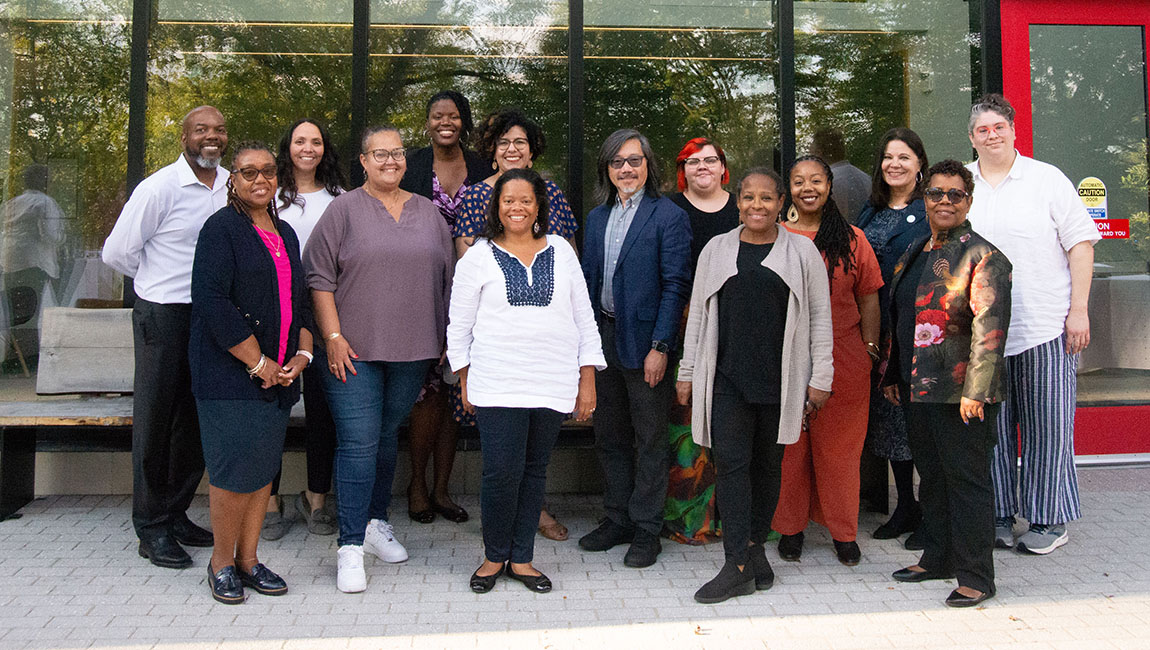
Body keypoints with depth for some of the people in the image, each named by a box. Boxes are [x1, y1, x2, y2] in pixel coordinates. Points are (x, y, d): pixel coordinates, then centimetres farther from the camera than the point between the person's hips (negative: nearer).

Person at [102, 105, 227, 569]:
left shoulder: (232, 186, 5)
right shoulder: (160, 187, -9)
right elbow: (117, 252, -5)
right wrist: (165, 279, 7)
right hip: (163, 316, -5)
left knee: (197, 417, 11)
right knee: (155, 419, 3)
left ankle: (176, 514, 25)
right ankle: (151, 528, 13)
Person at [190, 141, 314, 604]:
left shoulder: (285, 234, 17)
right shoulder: (221, 228, -5)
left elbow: (299, 300, 20)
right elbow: (211, 300, -16)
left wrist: (302, 353, 4)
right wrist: (257, 362, -16)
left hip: (278, 375, 7)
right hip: (230, 374, -7)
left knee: (264, 468, 10)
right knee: (236, 470, -4)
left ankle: (248, 558, 21)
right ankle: (221, 562, 14)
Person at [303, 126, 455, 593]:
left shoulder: (428, 212, 12)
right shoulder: (344, 209, 1)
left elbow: (447, 279, 15)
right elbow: (319, 277, -3)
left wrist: (445, 339, 10)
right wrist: (333, 336, -11)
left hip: (412, 350, 4)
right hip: (354, 350, -3)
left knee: (388, 436, 14)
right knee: (358, 443, -6)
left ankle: (377, 522, 30)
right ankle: (351, 546, 1)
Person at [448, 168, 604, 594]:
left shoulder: (561, 251, 10)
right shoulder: (479, 257, 5)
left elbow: (584, 317, 11)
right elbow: (459, 325, 7)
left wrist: (588, 379, 7)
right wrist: (465, 381, 4)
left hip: (553, 383, 2)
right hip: (497, 385, -2)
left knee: (535, 471, 8)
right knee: (502, 471, -7)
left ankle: (521, 558, 22)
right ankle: (494, 556, 15)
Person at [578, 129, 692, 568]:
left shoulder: (668, 216, -6)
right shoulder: (597, 218, 12)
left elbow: (675, 285, -11)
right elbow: (587, 281, 14)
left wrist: (660, 346, -17)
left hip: (644, 341, -6)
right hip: (602, 337, 6)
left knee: (650, 440, 5)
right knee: (609, 437, 14)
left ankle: (646, 531, 17)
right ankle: (618, 520, 28)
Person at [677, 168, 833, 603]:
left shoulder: (802, 252, 5)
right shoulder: (716, 250, 9)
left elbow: (820, 318, 6)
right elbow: (697, 314, 12)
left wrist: (820, 377, 1)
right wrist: (687, 372, 10)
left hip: (780, 380, 0)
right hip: (727, 378, 1)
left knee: (768, 465, 9)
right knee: (731, 464, -6)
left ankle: (755, 547, 25)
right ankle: (737, 566, -3)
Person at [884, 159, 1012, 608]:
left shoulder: (982, 256, -10)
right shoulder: (914, 253, 14)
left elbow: (989, 328, -17)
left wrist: (974, 391, -22)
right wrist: (892, 375, 18)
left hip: (961, 392, -8)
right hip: (917, 387, 8)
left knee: (967, 481, 1)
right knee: (931, 477, 17)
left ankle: (975, 578, 13)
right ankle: (937, 559, 32)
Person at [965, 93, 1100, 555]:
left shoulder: (1047, 179, 4)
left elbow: (1080, 243, 1)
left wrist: (1079, 310, -6)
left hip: (1044, 326, -2)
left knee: (1047, 425, 2)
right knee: (990, 425, 7)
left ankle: (1049, 518, 15)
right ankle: (998, 516, 19)